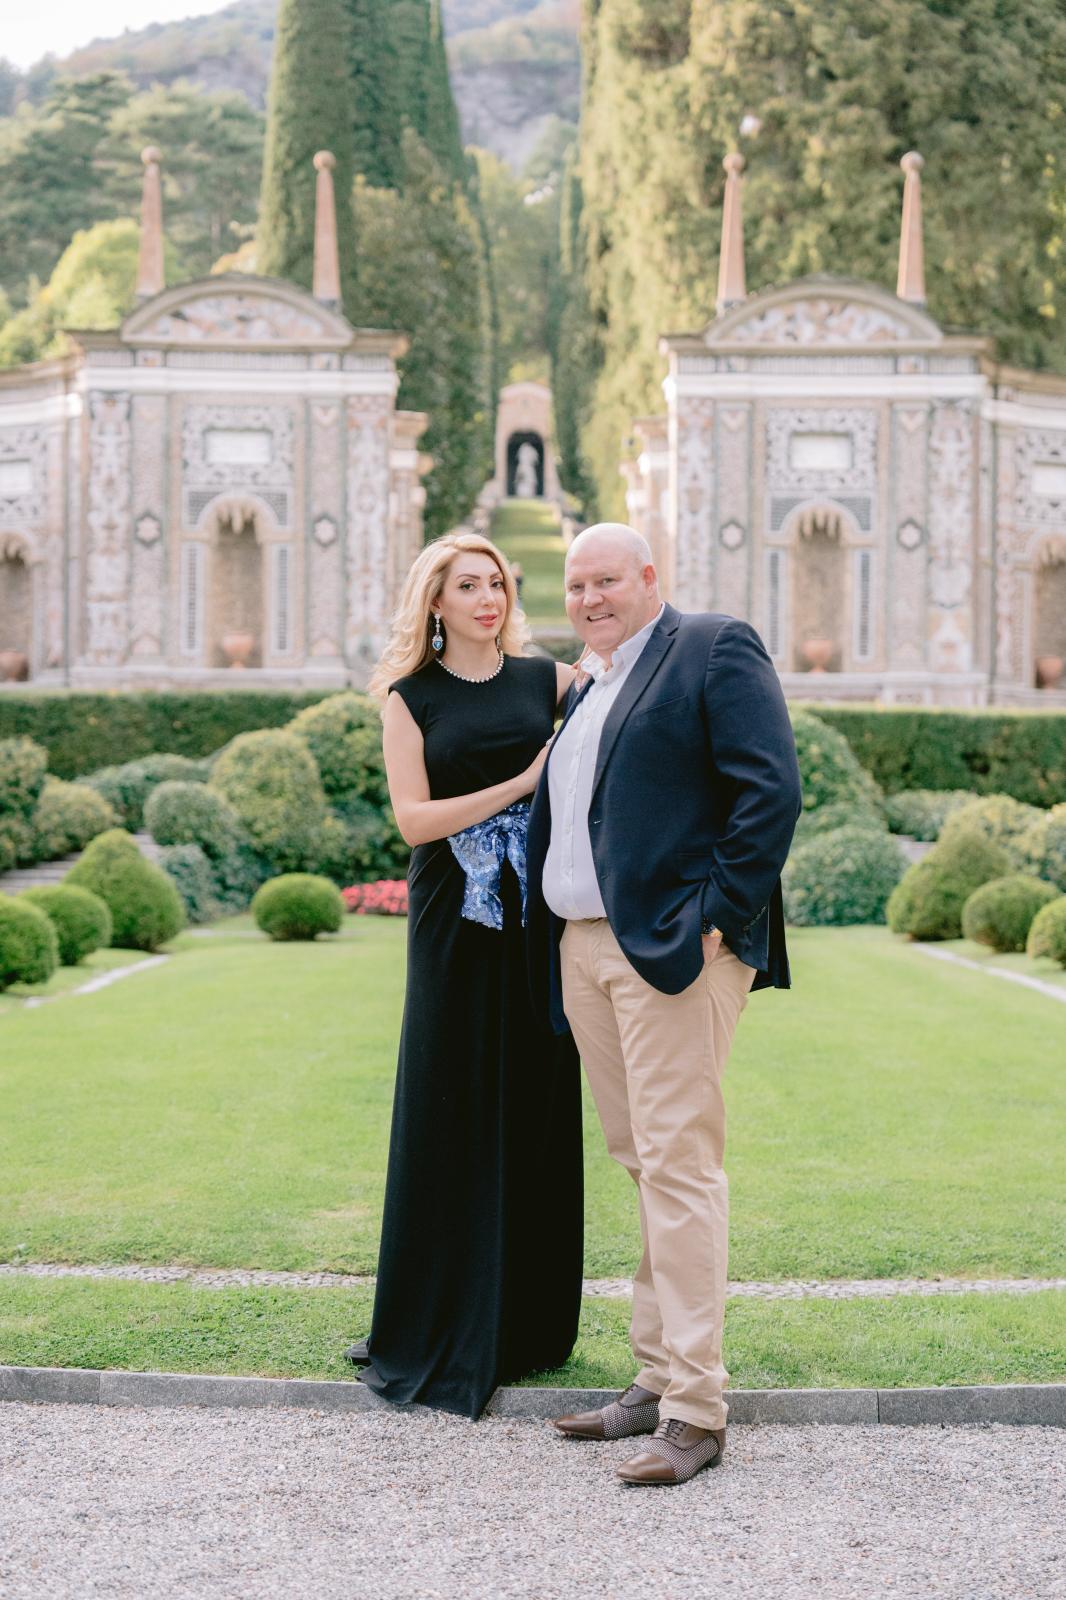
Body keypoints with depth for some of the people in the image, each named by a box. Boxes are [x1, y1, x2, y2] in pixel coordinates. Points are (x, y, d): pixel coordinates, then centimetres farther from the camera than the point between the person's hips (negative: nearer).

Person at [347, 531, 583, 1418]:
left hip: (539, 919, 2)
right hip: (456, 924, -2)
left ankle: (528, 1320, 15)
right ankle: (443, 1329, 10)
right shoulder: (412, 698, 4)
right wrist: (522, 784, -11)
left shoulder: (546, 679, 8)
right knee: (454, 1117, 1)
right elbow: (414, 817, -6)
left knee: (538, 1110, 5)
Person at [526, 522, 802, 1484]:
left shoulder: (716, 650, -2)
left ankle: (695, 1412, -6)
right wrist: (552, 949, 14)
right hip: (585, 952, 8)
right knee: (644, 1165, 12)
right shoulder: (587, 689, 23)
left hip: (673, 946, -8)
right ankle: (659, 1378, 19)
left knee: (679, 1167, -10)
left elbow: (772, 789, -12)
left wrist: (722, 918, -16)